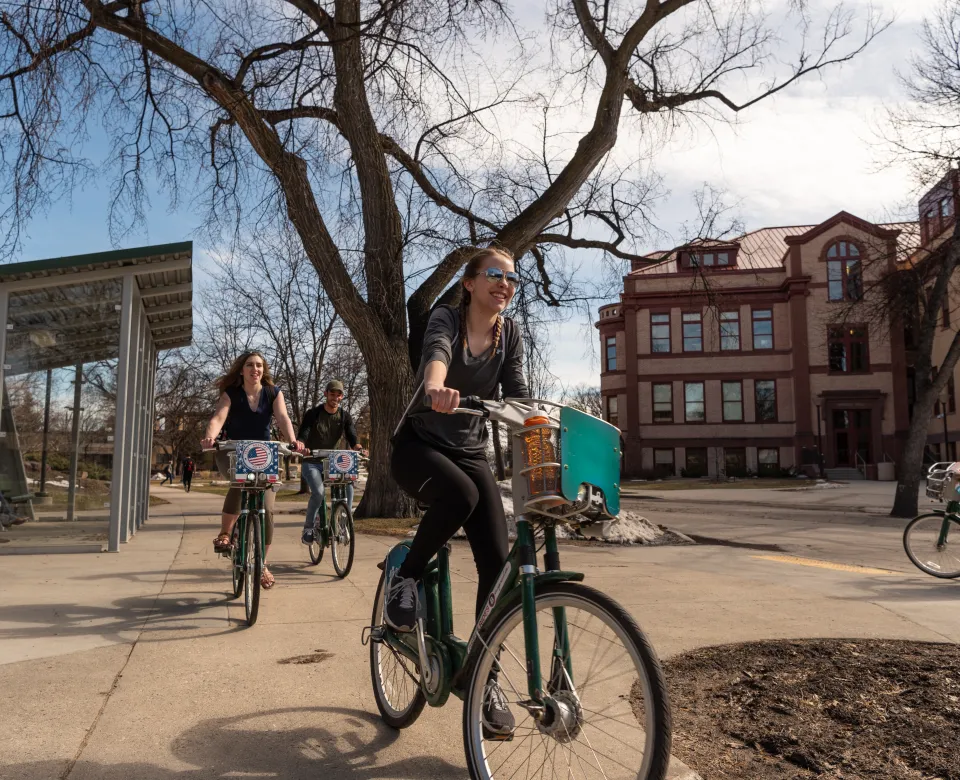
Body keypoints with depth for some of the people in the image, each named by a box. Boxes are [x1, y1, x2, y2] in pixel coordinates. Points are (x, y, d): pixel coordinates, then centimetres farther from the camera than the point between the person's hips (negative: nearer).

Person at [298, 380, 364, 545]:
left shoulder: (345, 416, 0)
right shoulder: (313, 414, -8)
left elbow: (352, 439, -9)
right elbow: (302, 436, -18)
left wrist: (358, 448, -33)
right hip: (312, 463, -3)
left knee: (348, 484, -25)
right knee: (318, 492, -28)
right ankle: (308, 529, -9)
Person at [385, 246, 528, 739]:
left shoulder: (510, 334, 2)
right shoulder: (447, 318, -12)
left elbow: (517, 395, -5)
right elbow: (437, 351, -36)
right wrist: (436, 388, -59)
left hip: (471, 453, 4)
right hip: (418, 445, -4)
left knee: (496, 561, -11)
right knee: (460, 494, -38)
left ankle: (486, 677, 5)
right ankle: (405, 576, -11)